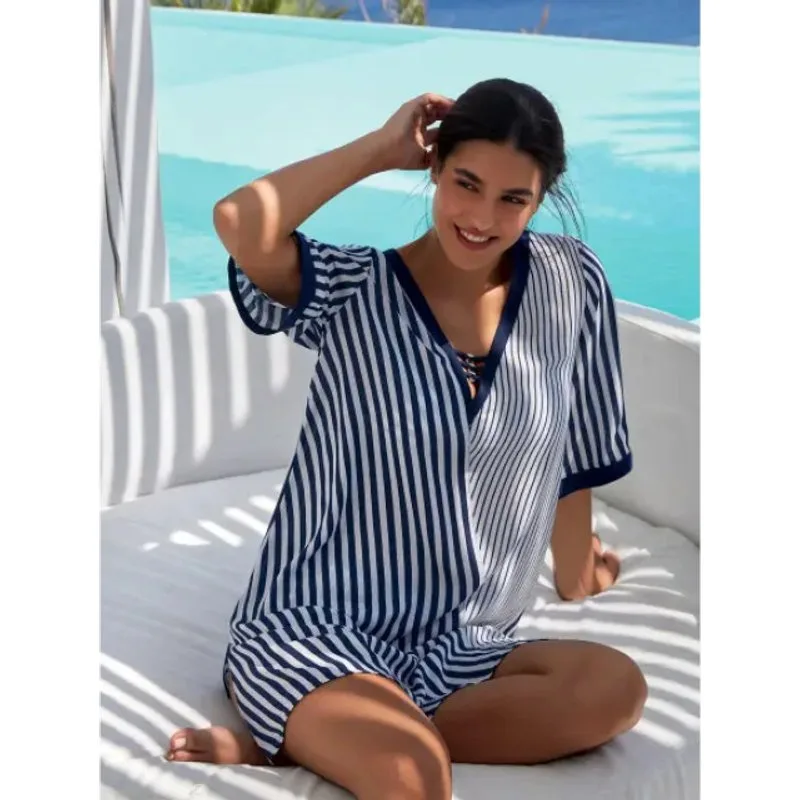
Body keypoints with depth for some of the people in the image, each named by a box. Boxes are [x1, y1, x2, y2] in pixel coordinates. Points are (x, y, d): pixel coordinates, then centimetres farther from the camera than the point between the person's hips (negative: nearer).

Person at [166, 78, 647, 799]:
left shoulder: (571, 283, 3)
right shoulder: (355, 292, -6)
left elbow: (573, 457, 15)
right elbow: (239, 223, -26)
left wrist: (575, 578, 26)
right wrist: (383, 148, -13)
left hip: (459, 647, 7)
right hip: (317, 627, -6)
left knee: (615, 690, -25)